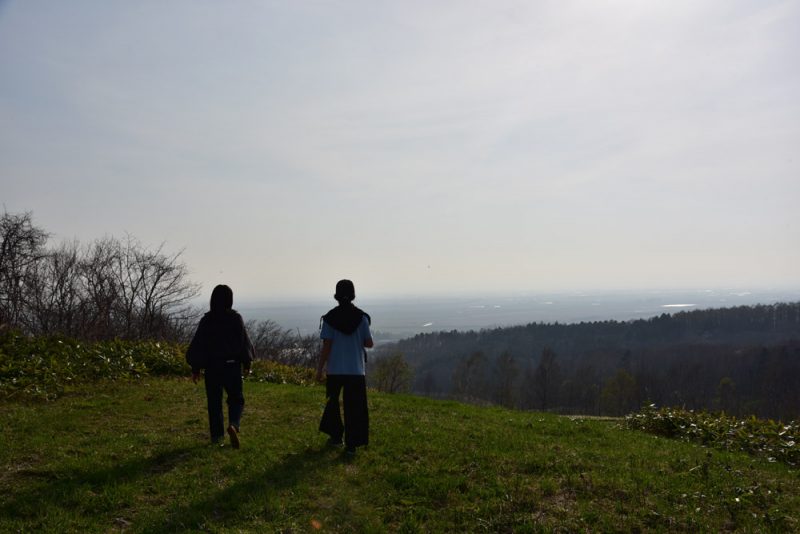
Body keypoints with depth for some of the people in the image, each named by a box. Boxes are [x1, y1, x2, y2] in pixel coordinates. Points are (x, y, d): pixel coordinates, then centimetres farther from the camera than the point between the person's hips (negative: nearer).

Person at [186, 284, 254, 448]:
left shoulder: (207, 320, -3)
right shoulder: (235, 318, -7)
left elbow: (197, 345, -1)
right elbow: (245, 342, -4)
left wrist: (195, 368, 6)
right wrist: (247, 362, 10)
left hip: (212, 367, 1)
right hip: (232, 366, -1)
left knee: (214, 402, 12)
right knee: (236, 398, 11)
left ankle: (217, 436, 13)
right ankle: (233, 424, -15)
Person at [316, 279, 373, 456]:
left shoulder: (330, 318, -6)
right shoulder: (361, 317, -4)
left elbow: (326, 346, -8)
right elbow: (369, 343, -1)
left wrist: (319, 369, -1)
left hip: (335, 369, 0)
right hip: (356, 369, 0)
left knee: (333, 402, 20)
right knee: (354, 407, 4)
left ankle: (336, 436, 27)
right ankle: (351, 443, 1)